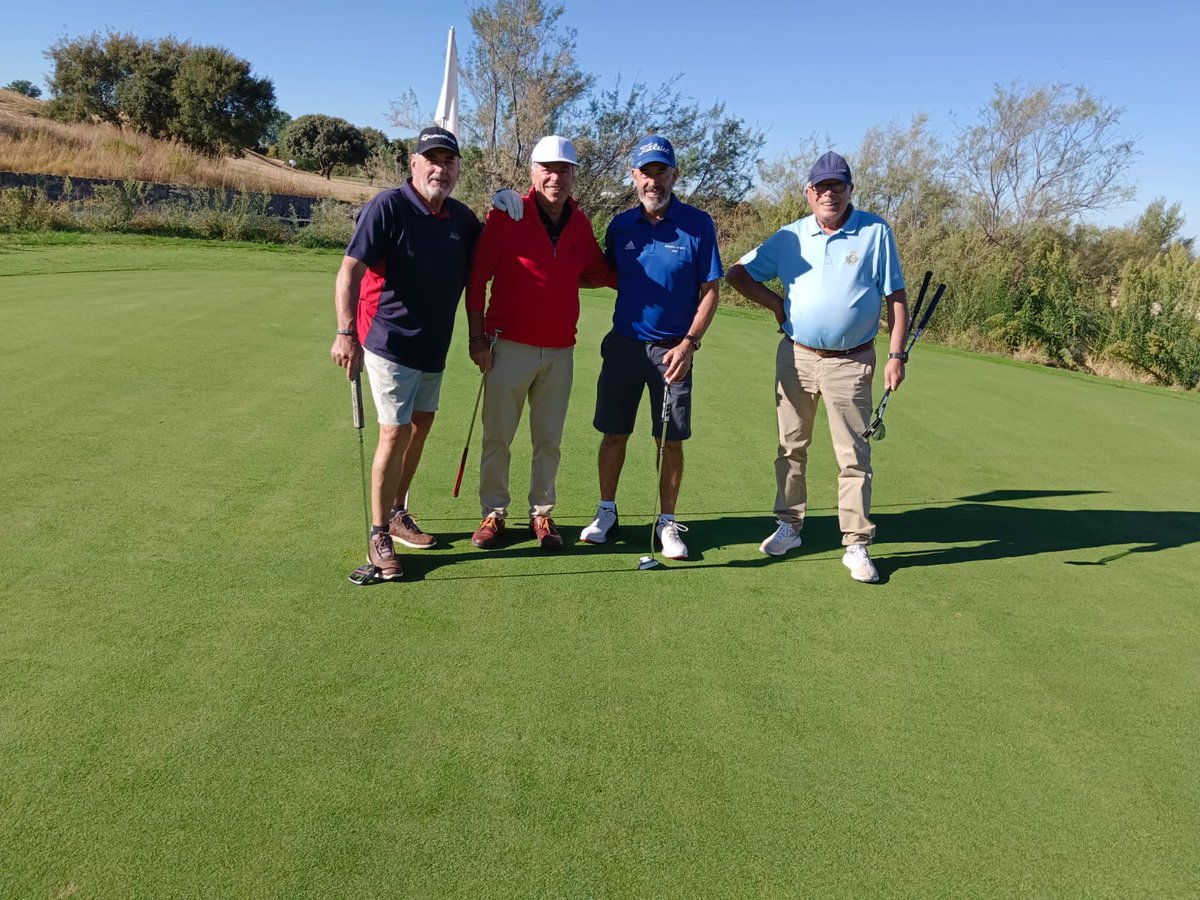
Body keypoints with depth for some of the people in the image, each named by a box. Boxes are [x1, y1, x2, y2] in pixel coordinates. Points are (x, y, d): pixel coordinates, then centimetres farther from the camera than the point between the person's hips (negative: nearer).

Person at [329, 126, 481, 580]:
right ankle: (379, 535, 4)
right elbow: (349, 271, -21)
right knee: (396, 432, -8)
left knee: (421, 426, 15)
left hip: (434, 345, 7)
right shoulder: (387, 207, -15)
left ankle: (398, 513, 32)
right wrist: (346, 332, -32)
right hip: (391, 342, -7)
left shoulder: (462, 218, 3)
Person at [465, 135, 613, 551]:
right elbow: (478, 276, -4)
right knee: (497, 436, 4)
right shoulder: (506, 214, -5)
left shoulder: (580, 223, 7)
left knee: (549, 440, 9)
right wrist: (477, 336, -7)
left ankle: (542, 513, 22)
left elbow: (595, 272, 21)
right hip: (509, 347, -3)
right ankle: (493, 513, 17)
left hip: (560, 352, 3)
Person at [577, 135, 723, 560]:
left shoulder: (698, 224, -5)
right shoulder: (620, 225, 4)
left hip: (672, 349, -3)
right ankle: (606, 512, 26)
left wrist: (689, 343, -13)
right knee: (614, 433, 9)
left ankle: (667, 523, 18)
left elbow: (710, 290, -5)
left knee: (671, 441, 4)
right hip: (623, 345, 3)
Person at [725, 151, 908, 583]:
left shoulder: (876, 232, 0)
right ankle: (789, 526, 24)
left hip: (850, 363, -2)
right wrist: (776, 304, 1)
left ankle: (856, 544, 5)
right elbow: (737, 273, 12)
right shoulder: (790, 237, 6)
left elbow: (896, 298, -1)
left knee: (854, 455, -2)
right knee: (791, 447, 10)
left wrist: (896, 356, -8)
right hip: (796, 356, 3)